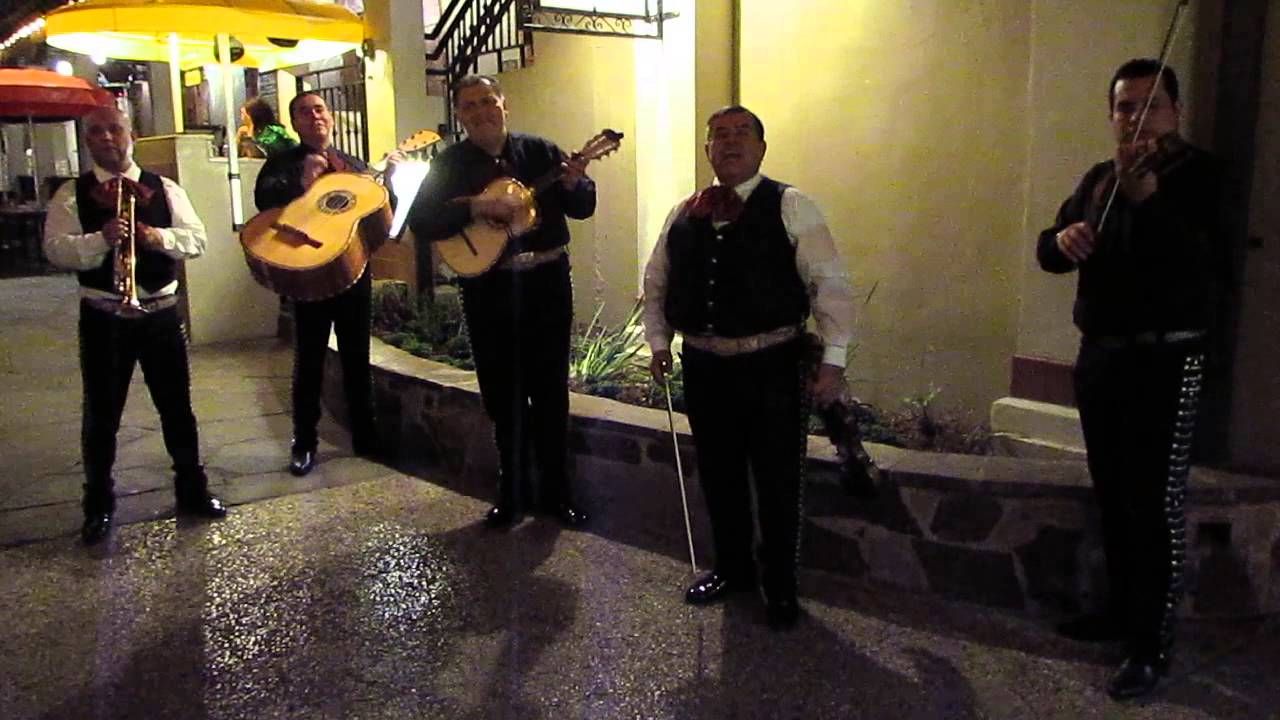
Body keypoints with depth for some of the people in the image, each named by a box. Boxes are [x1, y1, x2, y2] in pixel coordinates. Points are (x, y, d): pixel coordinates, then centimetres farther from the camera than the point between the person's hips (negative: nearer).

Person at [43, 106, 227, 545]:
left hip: (161, 312, 1)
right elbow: (55, 248, -10)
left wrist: (159, 237, -18)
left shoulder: (164, 190, 7)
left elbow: (196, 240, 0)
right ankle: (99, 506, 23)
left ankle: (192, 491, 27)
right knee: (101, 414, 8)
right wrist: (101, 239, -26)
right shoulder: (72, 195, 2)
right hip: (103, 316, -1)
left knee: (177, 407, 11)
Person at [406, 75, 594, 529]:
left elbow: (584, 208, 5)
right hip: (487, 288, 0)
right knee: (502, 393, 9)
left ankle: (555, 491, 18)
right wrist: (475, 207, -21)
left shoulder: (539, 151, 4)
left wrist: (574, 184, -18)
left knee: (550, 389, 5)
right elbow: (420, 220, -9)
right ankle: (511, 488, 24)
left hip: (547, 282, 0)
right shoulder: (450, 164, 2)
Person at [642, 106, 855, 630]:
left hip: (773, 365, -4)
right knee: (718, 475, 17)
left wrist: (832, 360, -15)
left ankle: (780, 587, 25)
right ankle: (731, 568, 37)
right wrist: (658, 342, 9)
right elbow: (655, 281, 19)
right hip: (704, 365, 4)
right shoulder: (683, 214, 8)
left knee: (778, 482, 6)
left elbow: (830, 284, -9)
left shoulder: (790, 207, -6)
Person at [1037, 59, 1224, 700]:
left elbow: (1201, 262, -26)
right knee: (1112, 493, 14)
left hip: (1164, 359, -6)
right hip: (1099, 355, 7)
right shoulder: (1099, 179, 12)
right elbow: (1048, 254, 9)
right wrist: (1062, 237, -15)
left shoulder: (1199, 175, -8)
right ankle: (1125, 607, 29)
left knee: (1155, 502, -5)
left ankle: (1153, 643, 4)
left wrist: (1147, 197, -42)